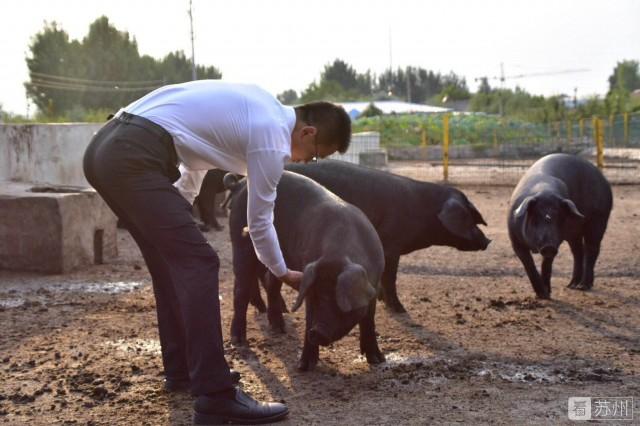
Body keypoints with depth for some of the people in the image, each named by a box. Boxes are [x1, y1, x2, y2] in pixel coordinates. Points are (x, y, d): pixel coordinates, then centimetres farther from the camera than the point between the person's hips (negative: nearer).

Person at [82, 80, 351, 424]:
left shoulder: (258, 106, 22)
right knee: (197, 264, -10)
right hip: (133, 157, -10)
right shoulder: (272, 136, -5)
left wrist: (175, 213, 44)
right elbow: (259, 221, 5)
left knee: (171, 260, 18)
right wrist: (283, 273, 23)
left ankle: (181, 370, 28)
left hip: (105, 148, 10)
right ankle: (215, 397, -10)